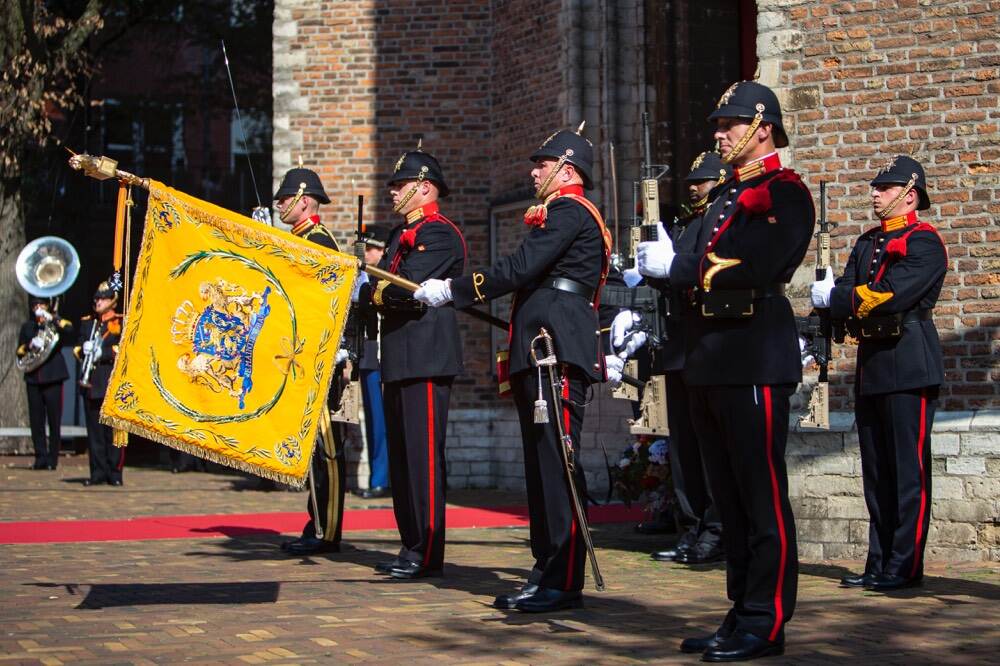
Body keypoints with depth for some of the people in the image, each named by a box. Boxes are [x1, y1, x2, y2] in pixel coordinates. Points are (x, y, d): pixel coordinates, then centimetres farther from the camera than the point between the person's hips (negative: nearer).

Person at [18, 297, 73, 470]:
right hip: (33, 378, 3)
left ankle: (52, 458, 3)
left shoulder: (57, 324, 6)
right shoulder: (27, 327, 16)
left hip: (53, 378, -3)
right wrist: (30, 346, -6)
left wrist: (54, 317, -17)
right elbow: (20, 352, 13)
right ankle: (40, 457, 6)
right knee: (36, 420, 1)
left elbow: (69, 329, -17)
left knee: (54, 420, -3)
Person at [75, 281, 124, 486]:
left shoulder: (122, 323, 4)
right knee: (94, 429, 3)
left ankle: (114, 472, 0)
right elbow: (78, 348, 14)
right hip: (91, 383, 4)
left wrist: (103, 353, -19)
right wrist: (83, 350, -9)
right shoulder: (87, 322, 18)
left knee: (114, 429, -4)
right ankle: (98, 472, 7)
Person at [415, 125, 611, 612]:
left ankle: (564, 582, -9)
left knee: (558, 462, -10)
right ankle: (546, 573, 14)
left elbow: (519, 269, -15)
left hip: (558, 353, -11)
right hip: (540, 353, 11)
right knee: (541, 463, 10)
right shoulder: (564, 215, 26)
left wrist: (451, 290, -9)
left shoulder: (569, 211, -7)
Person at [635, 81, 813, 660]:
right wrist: (663, 261, -2)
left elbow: (753, 267, -20)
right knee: (730, 497, 12)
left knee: (762, 495, -5)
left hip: (755, 358, -9)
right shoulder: (730, 196, 22)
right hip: (712, 363, 9)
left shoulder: (784, 192, -6)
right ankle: (743, 612, 19)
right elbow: (707, 267, 16)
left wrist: (675, 264, -13)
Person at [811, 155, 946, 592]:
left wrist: (835, 298, -11)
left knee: (908, 470, -4)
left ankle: (905, 567, 1)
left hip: (909, 366, -8)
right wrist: (835, 299, -15)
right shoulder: (867, 243, 18)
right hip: (871, 364, 8)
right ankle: (879, 564, 16)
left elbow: (891, 295, -20)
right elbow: (840, 293, 8)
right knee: (876, 471, 10)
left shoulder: (924, 243, -7)